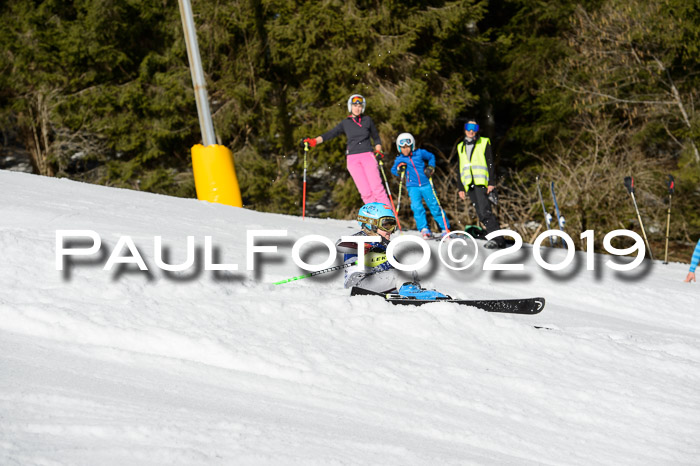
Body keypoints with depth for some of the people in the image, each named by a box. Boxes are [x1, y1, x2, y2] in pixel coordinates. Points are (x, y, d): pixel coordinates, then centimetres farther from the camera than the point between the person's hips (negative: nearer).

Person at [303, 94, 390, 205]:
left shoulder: (367, 120, 12)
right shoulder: (345, 123, 13)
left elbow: (376, 138, 21)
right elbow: (330, 134, 7)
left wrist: (378, 152, 5)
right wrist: (313, 141, -5)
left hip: (368, 156, 0)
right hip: (353, 158, 0)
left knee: (377, 187, -14)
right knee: (365, 191, -12)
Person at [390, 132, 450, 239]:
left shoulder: (420, 153, 0)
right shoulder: (399, 159, 2)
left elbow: (431, 156, 16)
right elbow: (393, 170, 7)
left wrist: (430, 168, 2)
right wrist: (399, 169, -14)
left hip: (426, 184, 0)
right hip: (413, 187, 0)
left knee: (434, 206, 0)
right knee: (417, 207, -19)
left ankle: (445, 229, 10)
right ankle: (424, 229, -17)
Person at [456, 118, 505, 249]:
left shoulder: (484, 143, 7)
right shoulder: (461, 147, 21)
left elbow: (490, 163, 1)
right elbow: (460, 169, 24)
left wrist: (491, 182, -10)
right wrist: (461, 188, 16)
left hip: (481, 183, -6)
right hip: (469, 185, 6)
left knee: (484, 211, -20)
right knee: (481, 214, 1)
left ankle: (497, 239, -23)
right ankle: (496, 238, 3)